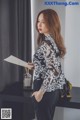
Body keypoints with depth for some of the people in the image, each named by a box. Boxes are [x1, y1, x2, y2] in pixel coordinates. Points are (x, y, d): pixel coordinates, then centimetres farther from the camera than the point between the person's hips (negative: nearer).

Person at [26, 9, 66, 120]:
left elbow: (52, 71, -27)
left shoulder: (46, 43, -22)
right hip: (54, 88, 9)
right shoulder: (54, 40, 7)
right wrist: (35, 66, 18)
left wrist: (40, 92, -21)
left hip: (46, 89, -9)